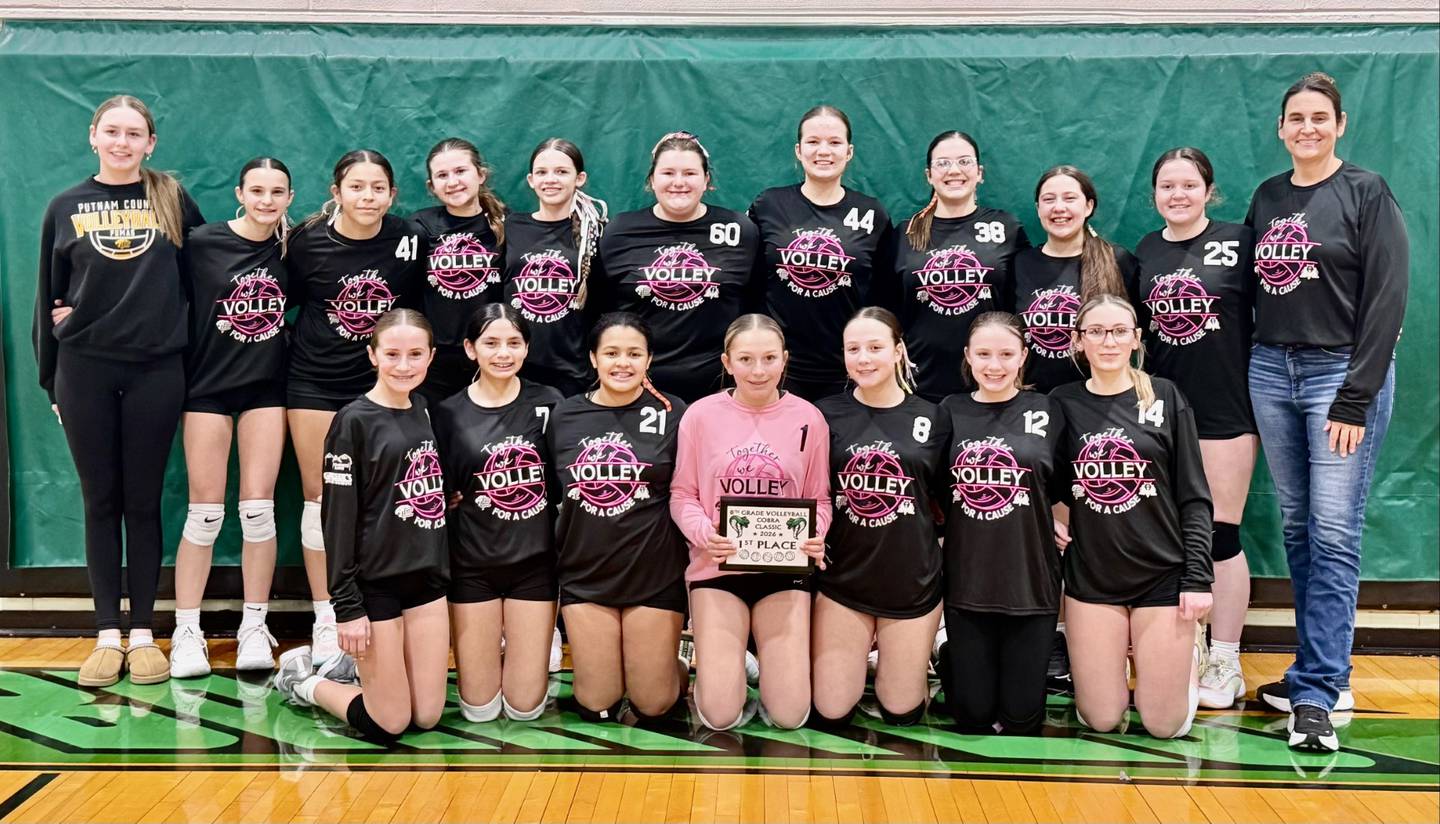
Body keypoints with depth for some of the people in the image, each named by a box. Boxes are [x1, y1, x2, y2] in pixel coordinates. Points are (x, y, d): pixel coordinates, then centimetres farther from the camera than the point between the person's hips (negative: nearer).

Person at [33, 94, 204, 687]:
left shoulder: (173, 200, 4)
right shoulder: (66, 208, 7)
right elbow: (48, 297, 10)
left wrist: (197, 360, -2)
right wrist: (50, 379, 9)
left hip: (157, 369, -1)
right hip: (85, 370, 1)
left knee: (143, 502, 4)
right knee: (101, 501, 6)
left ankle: (143, 635, 12)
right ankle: (107, 635, 12)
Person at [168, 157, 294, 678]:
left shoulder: (292, 248, 2)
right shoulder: (203, 244, -7)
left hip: (266, 386, 2)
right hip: (209, 385, -2)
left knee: (258, 508, 1)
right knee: (205, 512, -1)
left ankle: (254, 628, 11)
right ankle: (186, 633, 9)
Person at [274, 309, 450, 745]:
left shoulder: (426, 411, 8)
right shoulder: (353, 421, -12)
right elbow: (338, 518, -13)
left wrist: (442, 571, 14)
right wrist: (347, 606, -15)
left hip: (426, 578, 6)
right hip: (375, 582, -6)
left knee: (427, 716, 6)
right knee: (389, 724, 1)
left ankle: (350, 668, 30)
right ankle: (302, 679, 24)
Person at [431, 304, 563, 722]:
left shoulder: (547, 404, -3)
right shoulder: (449, 413, -4)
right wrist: (457, 500, -13)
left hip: (534, 561, 0)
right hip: (473, 564, 0)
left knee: (525, 707, 4)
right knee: (480, 708, 5)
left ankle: (529, 645, 35)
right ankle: (493, 648, 36)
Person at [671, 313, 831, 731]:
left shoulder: (808, 419, -2)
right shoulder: (701, 415, -6)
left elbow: (819, 499, 4)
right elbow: (682, 494, -1)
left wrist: (814, 536, -16)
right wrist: (703, 531, -20)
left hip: (784, 569, 1)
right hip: (717, 566, -1)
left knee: (790, 715, -3)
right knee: (720, 716, -5)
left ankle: (769, 655, 31)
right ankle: (720, 658, 30)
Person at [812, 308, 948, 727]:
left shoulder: (931, 418, -1)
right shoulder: (826, 414, -3)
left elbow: (945, 501, 8)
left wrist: (930, 544, -5)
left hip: (912, 581, 0)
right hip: (842, 579, 0)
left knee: (901, 712, 10)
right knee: (831, 713, 4)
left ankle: (904, 657, 40)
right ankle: (861, 651, 32)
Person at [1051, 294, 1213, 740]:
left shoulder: (1165, 397, -1)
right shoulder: (1064, 403, 2)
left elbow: (1194, 497, -1)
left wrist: (1198, 577, -6)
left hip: (1163, 574, -1)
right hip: (1091, 577, 1)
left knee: (1165, 724, 1)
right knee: (1100, 720, 2)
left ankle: (1182, 658, 32)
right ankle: (1111, 664, 33)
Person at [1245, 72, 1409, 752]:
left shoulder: (1367, 193, -4)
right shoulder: (1266, 199, 11)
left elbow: (1387, 301, -9)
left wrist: (1354, 399, -14)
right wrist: (1247, 385, 7)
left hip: (1341, 374, -5)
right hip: (1271, 372, 5)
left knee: (1334, 536, -7)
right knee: (1297, 528, 8)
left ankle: (1315, 693, -4)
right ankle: (1325, 672, 19)